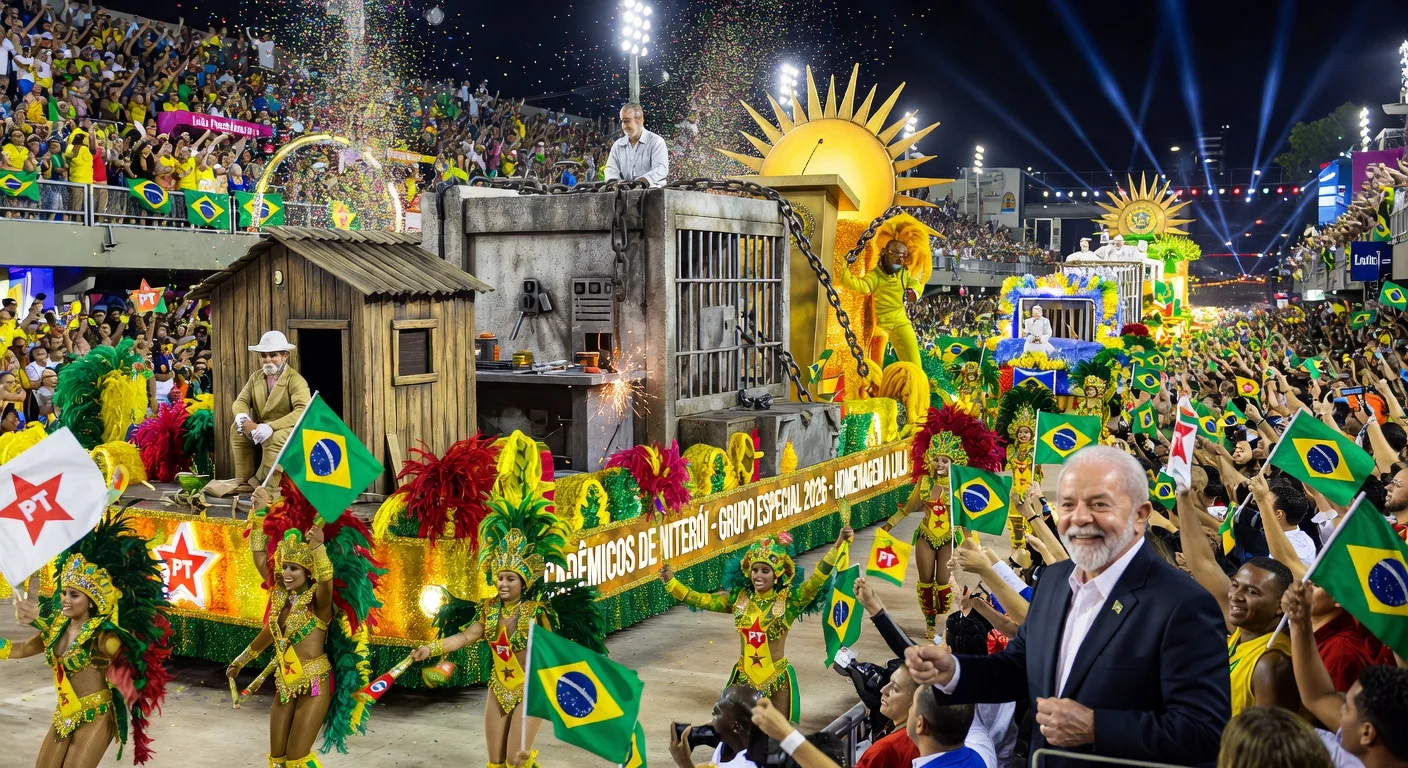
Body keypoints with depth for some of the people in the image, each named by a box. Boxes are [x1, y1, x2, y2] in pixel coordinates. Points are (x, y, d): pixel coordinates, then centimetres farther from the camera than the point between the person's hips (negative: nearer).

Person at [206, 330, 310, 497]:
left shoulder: (296, 380, -13)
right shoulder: (256, 377, 9)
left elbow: (303, 411, -28)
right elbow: (241, 401, 4)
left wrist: (271, 426, -38)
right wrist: (243, 418, -23)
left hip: (287, 430, -6)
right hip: (260, 427, 6)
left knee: (273, 438, -36)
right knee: (238, 429, -19)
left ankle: (260, 483, -19)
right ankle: (243, 480, -13)